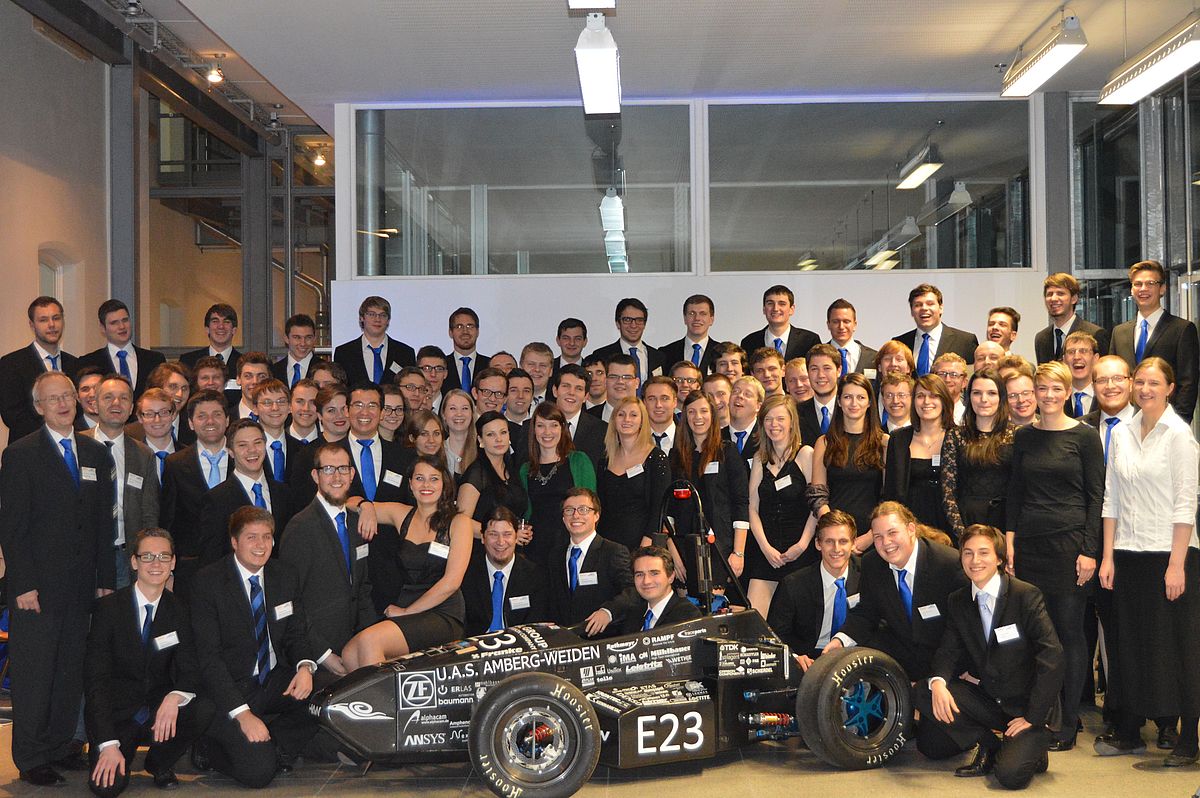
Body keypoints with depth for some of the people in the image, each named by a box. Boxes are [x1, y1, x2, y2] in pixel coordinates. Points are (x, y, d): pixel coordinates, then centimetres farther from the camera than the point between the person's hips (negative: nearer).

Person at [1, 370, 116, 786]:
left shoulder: (96, 454, 12)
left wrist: (106, 580, 9)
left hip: (81, 587, 5)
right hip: (37, 586, -5)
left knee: (72, 672, 9)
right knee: (33, 673, 1)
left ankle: (60, 745, 21)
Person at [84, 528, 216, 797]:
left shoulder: (179, 610, 1)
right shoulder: (108, 608, -9)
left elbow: (189, 669, -3)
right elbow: (95, 680, -13)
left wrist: (175, 697, -30)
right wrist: (108, 744, -23)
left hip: (159, 711, 3)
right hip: (116, 713, -3)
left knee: (204, 709, -27)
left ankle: (160, 764, 2)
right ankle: (120, 759, 12)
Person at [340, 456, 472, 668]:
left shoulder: (458, 522, 1)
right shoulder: (402, 514, 14)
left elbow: (451, 581, -8)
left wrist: (406, 611, -7)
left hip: (443, 616, -5)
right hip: (403, 611, 5)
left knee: (368, 640, -29)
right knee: (350, 655, -22)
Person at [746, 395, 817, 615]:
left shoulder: (806, 454, -2)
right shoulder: (760, 459, 13)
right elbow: (752, 508, 9)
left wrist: (802, 545, -12)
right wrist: (765, 547, -3)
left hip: (799, 552, -4)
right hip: (765, 549, 4)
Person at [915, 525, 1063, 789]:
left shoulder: (1026, 595, -13)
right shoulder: (957, 601, 4)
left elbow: (1052, 657, -18)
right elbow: (949, 651, 1)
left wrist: (1032, 717, -20)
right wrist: (938, 682, -24)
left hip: (1024, 706, -5)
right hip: (985, 699, 5)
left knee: (1010, 773, -27)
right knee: (923, 693, -18)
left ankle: (1030, 747, 9)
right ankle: (988, 745, -1)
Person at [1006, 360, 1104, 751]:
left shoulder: (1085, 436, -2)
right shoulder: (1023, 437, 10)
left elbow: (1096, 496, -3)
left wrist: (1089, 551, -8)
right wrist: (1010, 541, 5)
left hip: (1070, 542, -4)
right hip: (1029, 543, 4)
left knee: (1069, 631, 0)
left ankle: (1068, 725, 7)